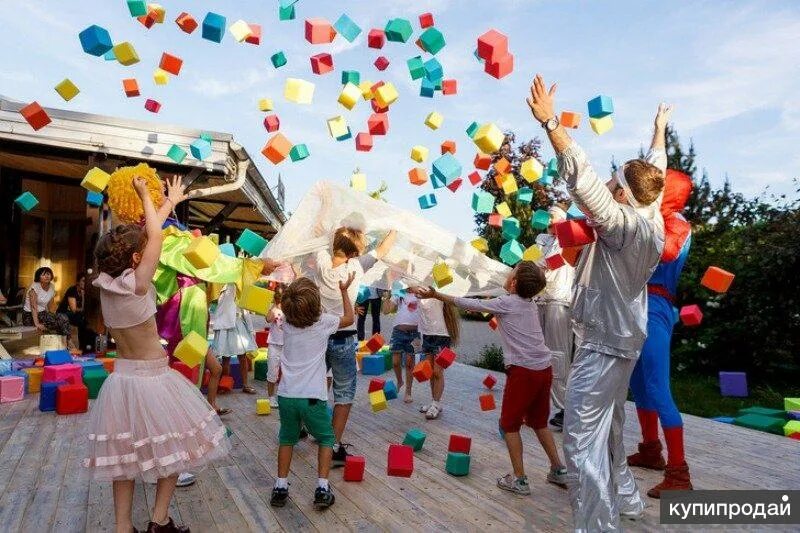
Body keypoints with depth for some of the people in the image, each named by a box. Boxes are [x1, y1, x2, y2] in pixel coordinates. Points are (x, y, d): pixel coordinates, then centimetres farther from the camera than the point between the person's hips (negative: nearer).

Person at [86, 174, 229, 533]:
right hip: (152, 378, -7)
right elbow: (155, 236, -10)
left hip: (120, 378, 7)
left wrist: (170, 202, 16)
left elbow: (138, 235, 9)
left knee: (124, 455, 14)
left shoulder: (104, 284, 0)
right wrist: (145, 195, 4)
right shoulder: (136, 284, -19)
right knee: (172, 447, 10)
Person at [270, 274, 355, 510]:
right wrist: (344, 290, 20)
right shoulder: (323, 321, -8)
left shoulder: (287, 323, 1)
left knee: (287, 439, 23)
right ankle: (322, 489, 10)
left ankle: (280, 487, 23)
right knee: (326, 439, 17)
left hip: (286, 394, 3)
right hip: (312, 396, -3)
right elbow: (349, 319, 12)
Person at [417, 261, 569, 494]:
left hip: (523, 371, -8)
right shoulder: (530, 304, 12)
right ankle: (558, 470, 28)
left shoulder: (507, 303, -8)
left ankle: (519, 479, 10)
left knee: (510, 424, 7)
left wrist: (436, 295, 0)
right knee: (539, 422, 22)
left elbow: (470, 304, -5)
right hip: (544, 369, 8)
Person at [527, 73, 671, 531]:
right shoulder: (653, 219, 4)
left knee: (582, 437, -9)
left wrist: (550, 122, -30)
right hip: (623, 337, 10)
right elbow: (656, 170, 21)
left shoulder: (625, 223, -21)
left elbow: (582, 177, -31)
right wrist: (660, 129, 36)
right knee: (609, 427, 24)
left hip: (604, 342, -10)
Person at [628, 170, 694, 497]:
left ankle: (678, 474, -6)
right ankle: (650, 451, 29)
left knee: (657, 388, -11)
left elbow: (668, 252, -28)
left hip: (654, 307, -9)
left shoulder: (678, 224, -6)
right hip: (638, 305, 9)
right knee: (639, 383, 16)